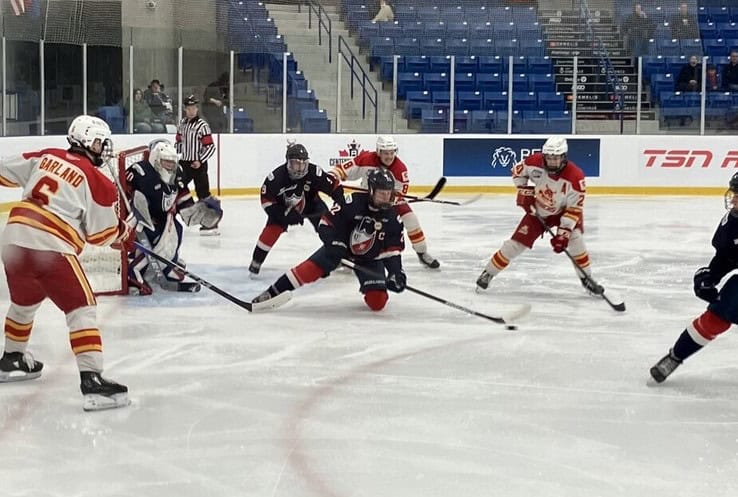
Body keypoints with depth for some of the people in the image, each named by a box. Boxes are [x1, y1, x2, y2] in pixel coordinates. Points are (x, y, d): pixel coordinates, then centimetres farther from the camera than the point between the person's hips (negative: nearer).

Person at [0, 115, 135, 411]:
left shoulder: (45, 157, 13)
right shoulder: (96, 181, -2)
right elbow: (101, 234, 0)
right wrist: (125, 230, 19)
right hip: (50, 247, -7)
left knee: (24, 301, 30)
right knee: (81, 309, -4)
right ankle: (92, 381, -14)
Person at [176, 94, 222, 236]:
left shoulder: (202, 125, -12)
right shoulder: (182, 123, 8)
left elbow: (210, 147, -14)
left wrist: (200, 161, -20)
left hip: (198, 164, -6)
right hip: (184, 163, 7)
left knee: (203, 193, -10)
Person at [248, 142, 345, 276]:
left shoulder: (314, 172, -33)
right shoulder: (276, 177, -33)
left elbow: (334, 185, -22)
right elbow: (267, 200, -24)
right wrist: (286, 214, -31)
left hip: (310, 202, 1)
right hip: (283, 206, -1)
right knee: (273, 228, -19)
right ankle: (256, 261, -7)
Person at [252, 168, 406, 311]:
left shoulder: (392, 216, -14)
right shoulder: (354, 202, -23)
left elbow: (394, 247, -8)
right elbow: (327, 222, -18)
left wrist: (396, 271, -20)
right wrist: (334, 243, -29)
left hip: (370, 259, 1)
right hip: (341, 246, -1)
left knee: (377, 302, -13)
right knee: (312, 267, -21)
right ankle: (272, 292, -12)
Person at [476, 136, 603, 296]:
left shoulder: (575, 176, -32)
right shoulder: (535, 162, -25)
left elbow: (574, 209, -28)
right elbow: (517, 170, -2)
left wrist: (563, 233, -32)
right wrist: (524, 191, -12)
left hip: (563, 211, -2)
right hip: (537, 211, 2)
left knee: (574, 238, -25)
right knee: (516, 244, -3)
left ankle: (586, 278, -6)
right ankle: (487, 274, 13)